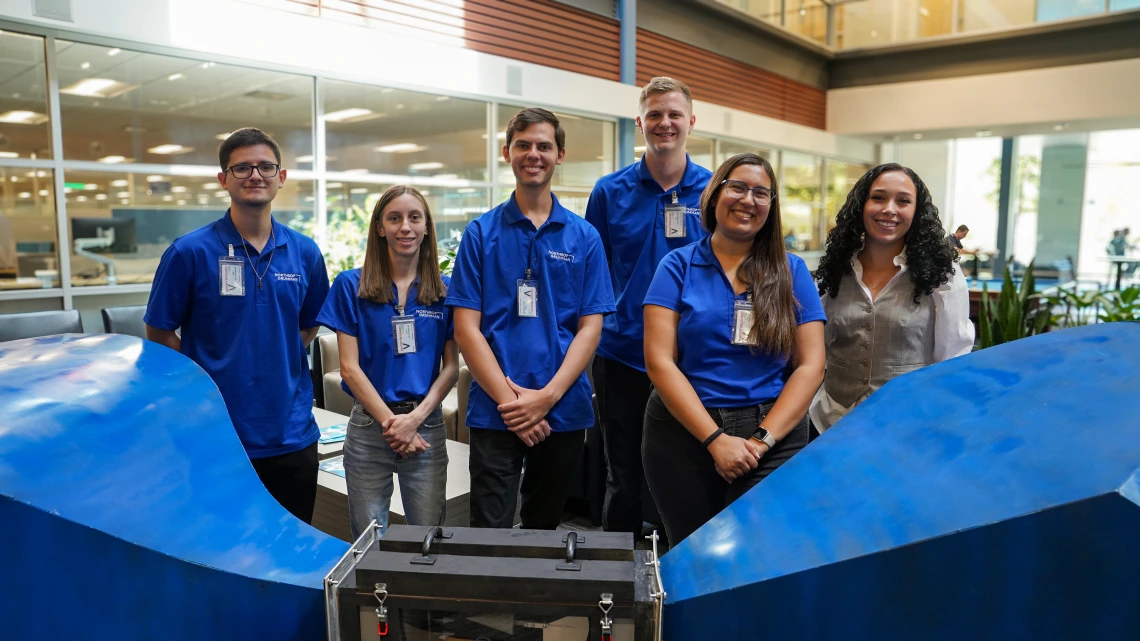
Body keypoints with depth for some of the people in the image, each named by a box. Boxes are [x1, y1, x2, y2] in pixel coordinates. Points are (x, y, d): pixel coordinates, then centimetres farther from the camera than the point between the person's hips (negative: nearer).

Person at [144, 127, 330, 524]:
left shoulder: (305, 252, 4)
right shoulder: (190, 252, -6)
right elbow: (158, 333, 1)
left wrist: (283, 362, 3)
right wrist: (202, 378, -7)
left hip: (293, 435, 3)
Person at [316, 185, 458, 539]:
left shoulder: (446, 289, 3)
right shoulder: (351, 285, -1)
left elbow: (451, 367, 2)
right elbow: (350, 367, -4)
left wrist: (415, 418, -11)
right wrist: (391, 422, -11)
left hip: (427, 426, 1)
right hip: (369, 427, -1)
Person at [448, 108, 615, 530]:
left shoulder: (584, 238, 4)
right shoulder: (480, 233, 1)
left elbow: (590, 327, 0)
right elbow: (467, 328, -4)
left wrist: (547, 396, -12)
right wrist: (509, 399, -13)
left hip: (564, 412, 2)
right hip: (494, 412, -1)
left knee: (545, 528, 17)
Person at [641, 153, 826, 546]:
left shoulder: (791, 272, 5)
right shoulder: (678, 267, 1)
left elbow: (810, 365, 1)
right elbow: (659, 362, -7)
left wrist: (762, 440, -11)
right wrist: (715, 439, -14)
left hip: (774, 434, 1)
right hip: (684, 431, 0)